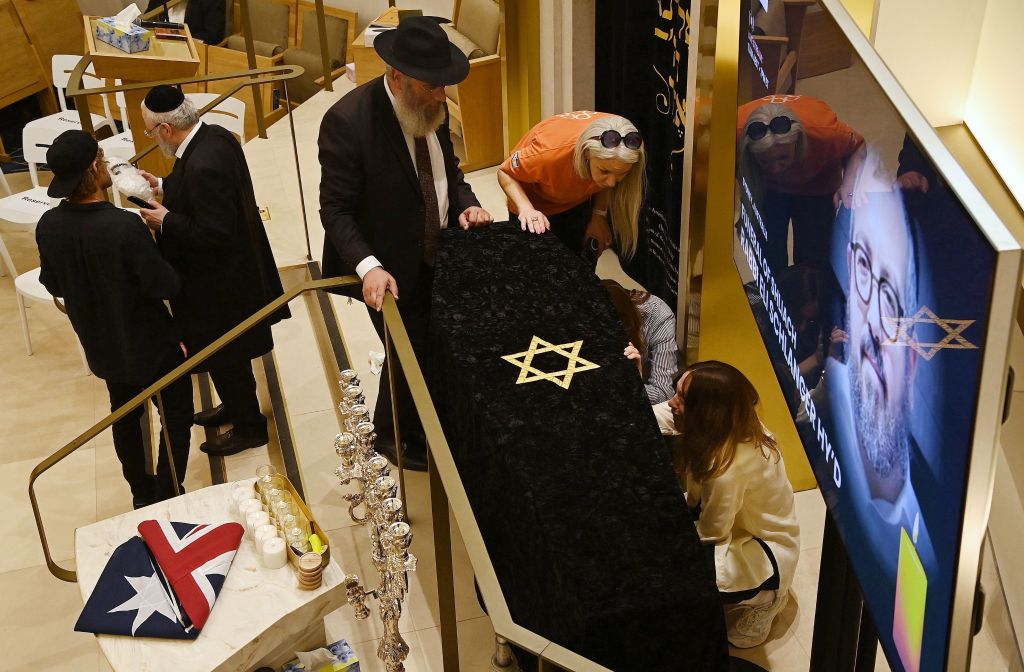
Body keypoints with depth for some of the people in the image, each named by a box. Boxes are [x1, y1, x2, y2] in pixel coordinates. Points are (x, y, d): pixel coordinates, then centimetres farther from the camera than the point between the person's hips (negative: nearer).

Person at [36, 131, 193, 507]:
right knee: (176, 418, 14)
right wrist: (156, 236, -10)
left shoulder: (48, 226, -13)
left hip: (101, 346, 6)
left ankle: (141, 493, 42)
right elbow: (165, 286, -25)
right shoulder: (126, 226, -33)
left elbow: (52, 285, 1)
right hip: (151, 347, -6)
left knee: (125, 416, 26)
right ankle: (169, 500, 23)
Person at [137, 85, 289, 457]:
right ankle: (237, 406, 48)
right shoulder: (215, 136, -4)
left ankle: (249, 426, 30)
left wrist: (166, 222, -19)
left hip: (219, 281, -9)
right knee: (228, 354, 27)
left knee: (225, 356, 11)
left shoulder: (202, 166, -33)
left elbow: (214, 234, -31)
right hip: (235, 264, 10)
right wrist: (163, 185, 9)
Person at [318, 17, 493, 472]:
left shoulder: (433, 108, -4)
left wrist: (466, 204, -8)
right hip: (391, 271, -6)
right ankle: (394, 437, 35)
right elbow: (336, 210, -19)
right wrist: (368, 266, -32)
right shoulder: (347, 121, -24)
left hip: (439, 258, 6)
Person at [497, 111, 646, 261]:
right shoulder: (551, 152, -44)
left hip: (577, 202, 3)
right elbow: (504, 172, -25)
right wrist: (526, 209, -40)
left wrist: (599, 215, -17)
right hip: (535, 203, -3)